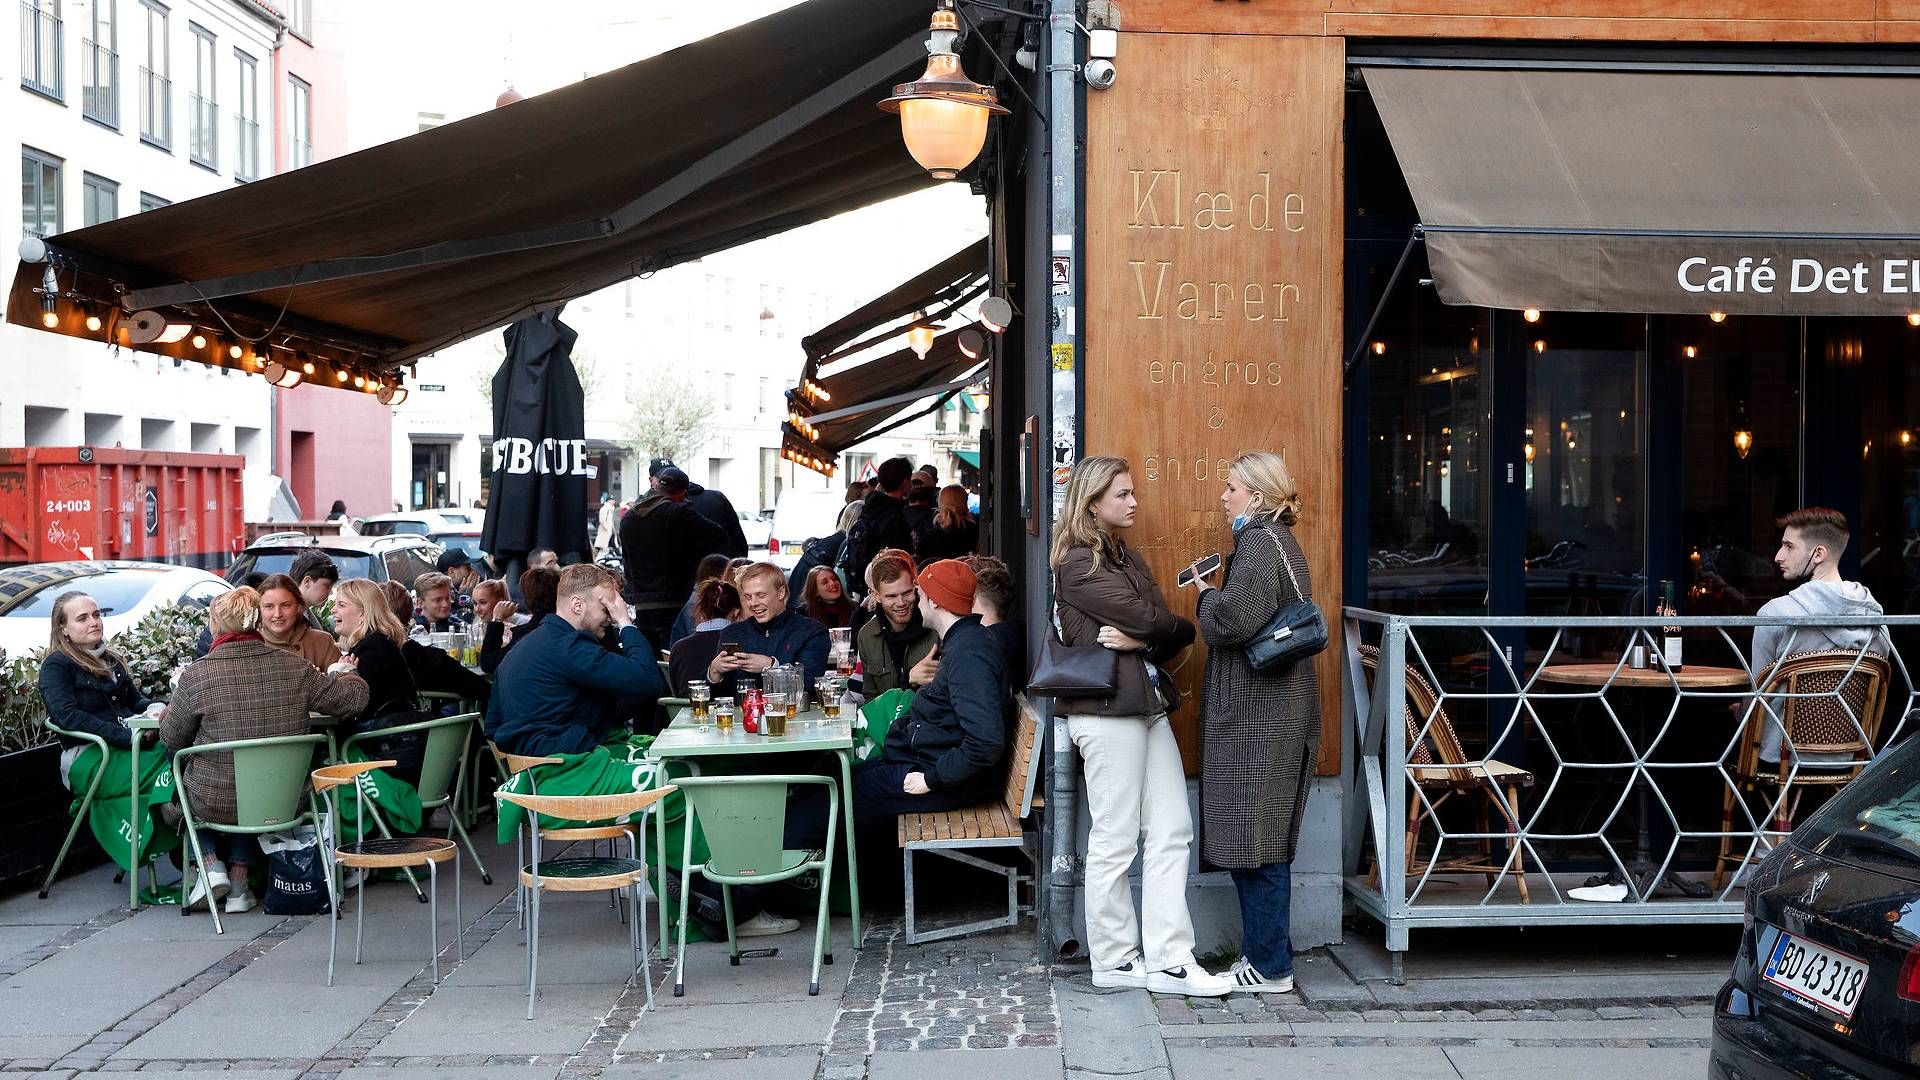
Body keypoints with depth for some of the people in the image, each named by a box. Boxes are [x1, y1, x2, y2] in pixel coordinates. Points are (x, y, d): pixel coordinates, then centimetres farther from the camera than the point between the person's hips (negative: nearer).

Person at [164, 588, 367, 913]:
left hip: (215, 804, -2)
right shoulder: (294, 666, -10)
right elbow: (356, 695, -3)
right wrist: (341, 674, 20)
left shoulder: (196, 675, -15)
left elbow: (172, 738, -2)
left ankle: (210, 864, 15)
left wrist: (168, 710, 20)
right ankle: (239, 879, 29)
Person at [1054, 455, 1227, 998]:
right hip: (1106, 709, -9)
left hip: (1147, 704, 9)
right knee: (1114, 841, -1)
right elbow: (1151, 619, -15)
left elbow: (1165, 635, 9)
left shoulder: (1127, 558, 19)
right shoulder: (1078, 563, -8)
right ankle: (1115, 961, 10)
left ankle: (1169, 961, 7)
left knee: (1171, 832, 4)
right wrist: (1184, 628, 4)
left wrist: (1138, 639, -12)